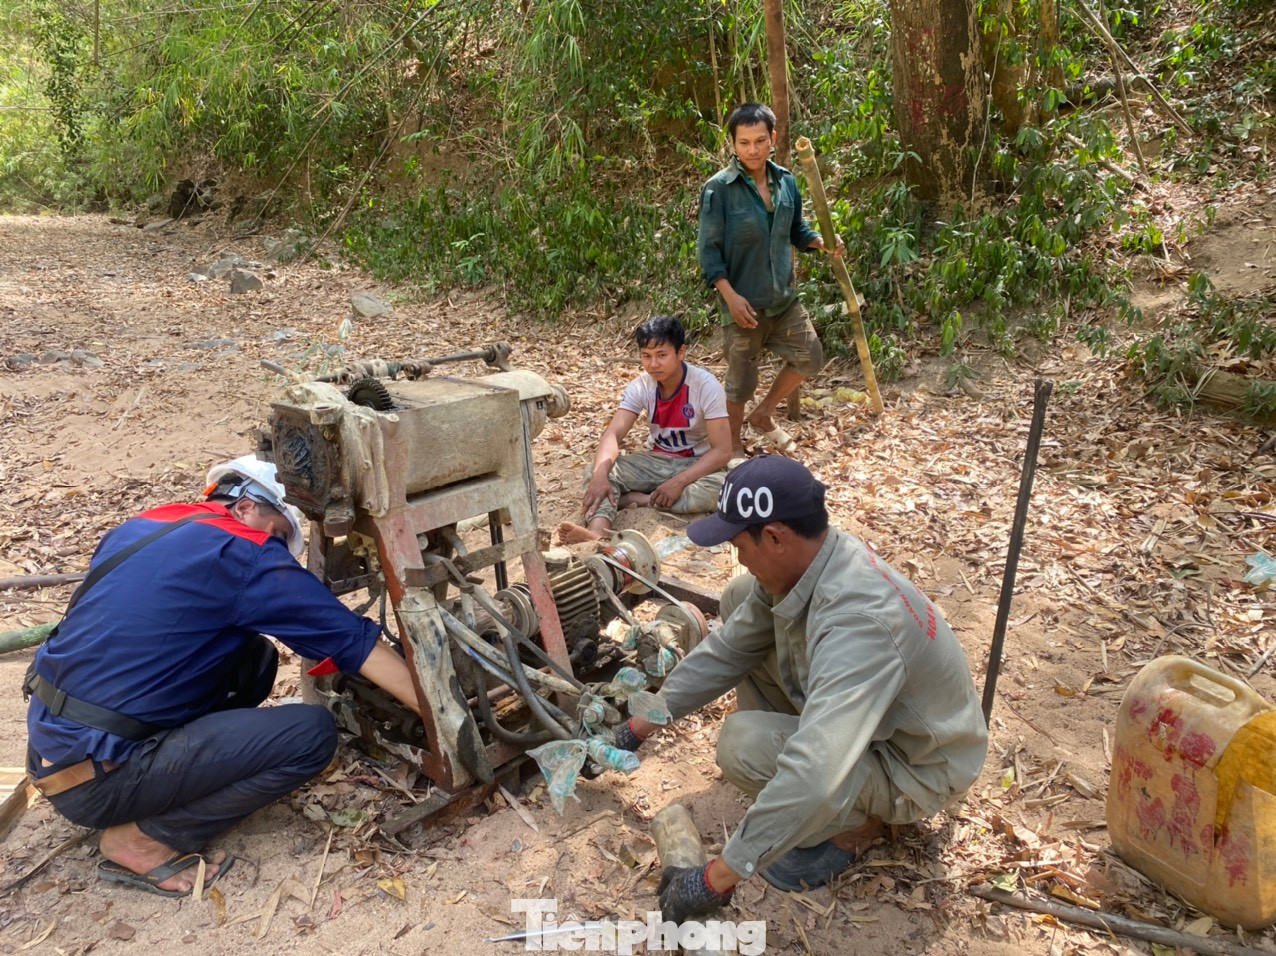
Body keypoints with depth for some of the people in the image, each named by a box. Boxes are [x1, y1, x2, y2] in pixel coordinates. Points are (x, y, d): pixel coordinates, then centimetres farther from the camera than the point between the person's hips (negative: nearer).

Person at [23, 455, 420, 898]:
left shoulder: (137, 528, 11)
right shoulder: (243, 554, -12)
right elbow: (352, 639, -12)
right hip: (94, 775, -9)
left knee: (253, 656, 13)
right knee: (312, 733, -12)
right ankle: (144, 840, -2)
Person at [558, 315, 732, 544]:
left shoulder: (706, 386, -19)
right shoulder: (640, 386, -9)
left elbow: (722, 450, -22)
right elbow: (613, 434, -20)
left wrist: (679, 482, -33)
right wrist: (601, 473, -40)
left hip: (697, 465, -3)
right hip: (657, 461, 3)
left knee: (714, 490, -38)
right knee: (597, 471, -22)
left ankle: (634, 499, -23)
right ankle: (597, 531, -48)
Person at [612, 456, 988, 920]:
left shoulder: (856, 621, -40)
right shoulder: (801, 561, -14)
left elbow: (814, 779, -47)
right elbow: (725, 651, -3)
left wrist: (720, 875, -39)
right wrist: (643, 722, -1)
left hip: (917, 765, -8)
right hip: (854, 708, 8)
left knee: (743, 744, -30)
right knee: (740, 600, 1)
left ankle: (856, 820, -2)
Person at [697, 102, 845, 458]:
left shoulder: (786, 181, 2)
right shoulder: (718, 188, -14)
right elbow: (708, 249, -14)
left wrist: (822, 241, -7)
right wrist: (730, 296, -21)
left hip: (784, 297, 6)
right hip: (744, 302, -6)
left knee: (810, 357, 12)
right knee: (741, 379, 5)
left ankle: (764, 415, 31)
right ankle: (734, 445, 25)